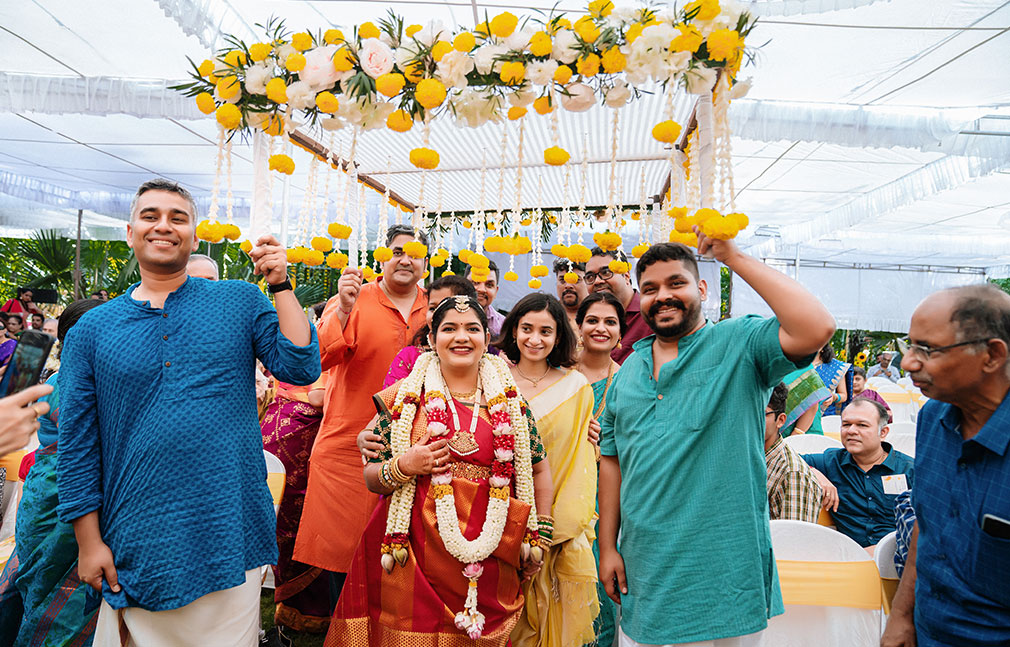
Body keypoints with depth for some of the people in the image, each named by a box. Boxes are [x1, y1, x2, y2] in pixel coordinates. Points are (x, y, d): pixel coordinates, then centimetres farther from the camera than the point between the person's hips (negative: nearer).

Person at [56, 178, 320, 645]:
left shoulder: (239, 302, 1)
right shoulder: (91, 330, 3)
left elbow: (300, 368, -10)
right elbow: (77, 443, 4)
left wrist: (280, 284, -14)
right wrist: (89, 542, 2)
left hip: (229, 534, 0)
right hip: (137, 545, 1)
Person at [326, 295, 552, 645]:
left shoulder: (509, 400, 5)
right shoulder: (405, 396, 1)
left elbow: (538, 469, 14)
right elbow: (370, 477, 4)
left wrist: (537, 538, 9)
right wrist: (402, 467, -15)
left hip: (489, 560, 2)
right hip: (416, 554, -1)